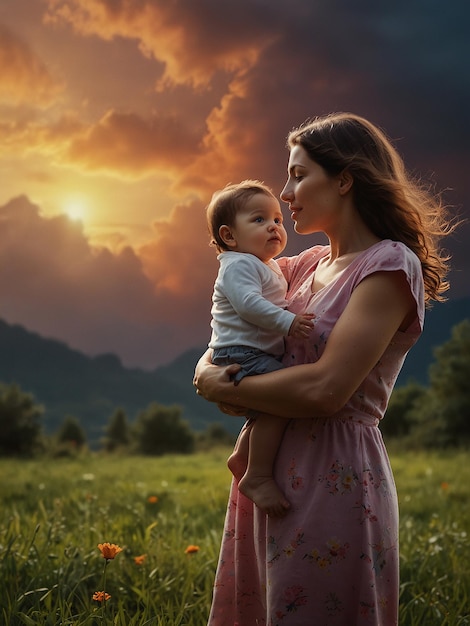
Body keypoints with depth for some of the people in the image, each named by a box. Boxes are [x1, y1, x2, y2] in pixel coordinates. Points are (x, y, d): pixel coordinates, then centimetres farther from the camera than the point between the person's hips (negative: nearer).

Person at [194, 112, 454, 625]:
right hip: (270, 474, 8)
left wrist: (219, 388, -10)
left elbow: (325, 388, -22)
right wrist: (209, 366, -3)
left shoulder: (390, 265, -11)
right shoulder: (305, 266, 12)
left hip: (334, 482, -8)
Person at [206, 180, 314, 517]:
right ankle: (258, 476, -23)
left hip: (262, 356, 11)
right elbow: (248, 303, -27)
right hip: (241, 355, -11)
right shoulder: (239, 265, -11)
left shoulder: (269, 267, 22)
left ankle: (242, 457, 37)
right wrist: (287, 322, -32)